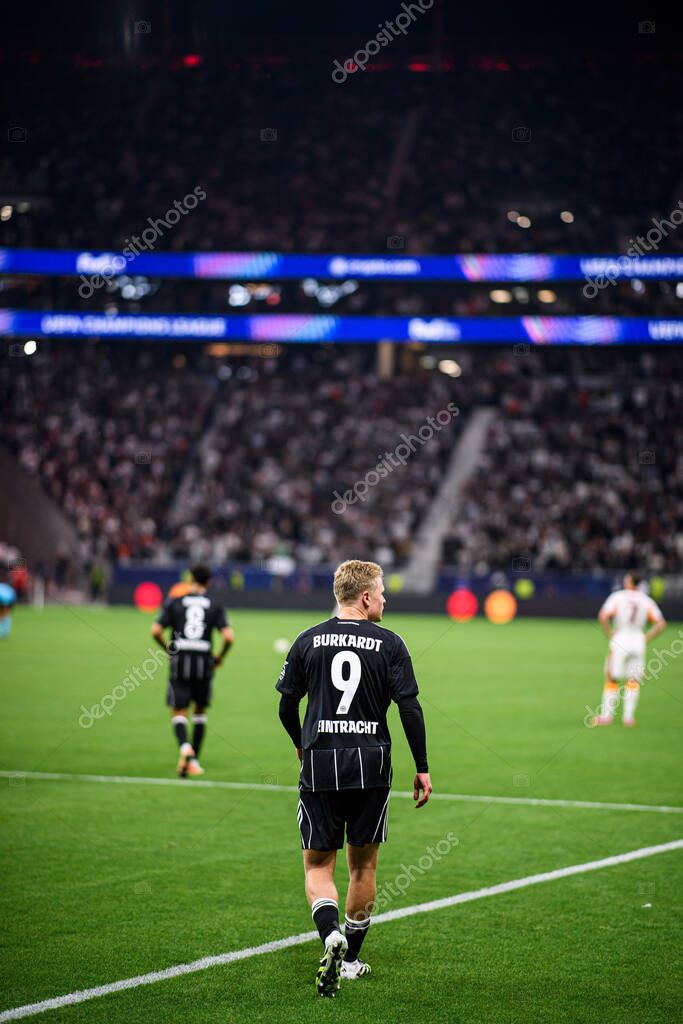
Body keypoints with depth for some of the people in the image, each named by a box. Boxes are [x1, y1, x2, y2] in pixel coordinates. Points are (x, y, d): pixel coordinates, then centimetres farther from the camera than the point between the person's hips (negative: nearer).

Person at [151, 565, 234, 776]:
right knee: (200, 711, 18)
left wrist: (167, 649, 14)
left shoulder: (174, 602, 3)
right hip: (203, 661, 1)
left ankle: (185, 747, -28)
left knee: (178, 712, 2)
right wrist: (220, 656, 11)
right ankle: (194, 761, 19)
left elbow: (156, 631, -4)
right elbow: (228, 636, -7)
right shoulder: (215, 606, 4)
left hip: (180, 662, -1)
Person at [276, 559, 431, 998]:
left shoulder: (308, 641, 3)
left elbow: (286, 705, 7)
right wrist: (422, 768, 3)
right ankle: (350, 958, 21)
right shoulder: (389, 644, -2)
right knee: (364, 865, 14)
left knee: (318, 866, 5)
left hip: (319, 764, 1)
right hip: (371, 764, 0)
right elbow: (410, 708, -6)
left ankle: (332, 933, -22)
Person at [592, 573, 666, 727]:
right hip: (638, 641, 2)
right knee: (634, 680, 11)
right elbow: (660, 623, -2)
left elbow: (603, 617, -15)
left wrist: (610, 635, -3)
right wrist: (646, 639, 4)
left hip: (620, 639, -2)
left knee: (611, 679, 7)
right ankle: (628, 716, 6)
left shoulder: (617, 597, -4)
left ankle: (607, 715, 6)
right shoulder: (646, 601, 3)